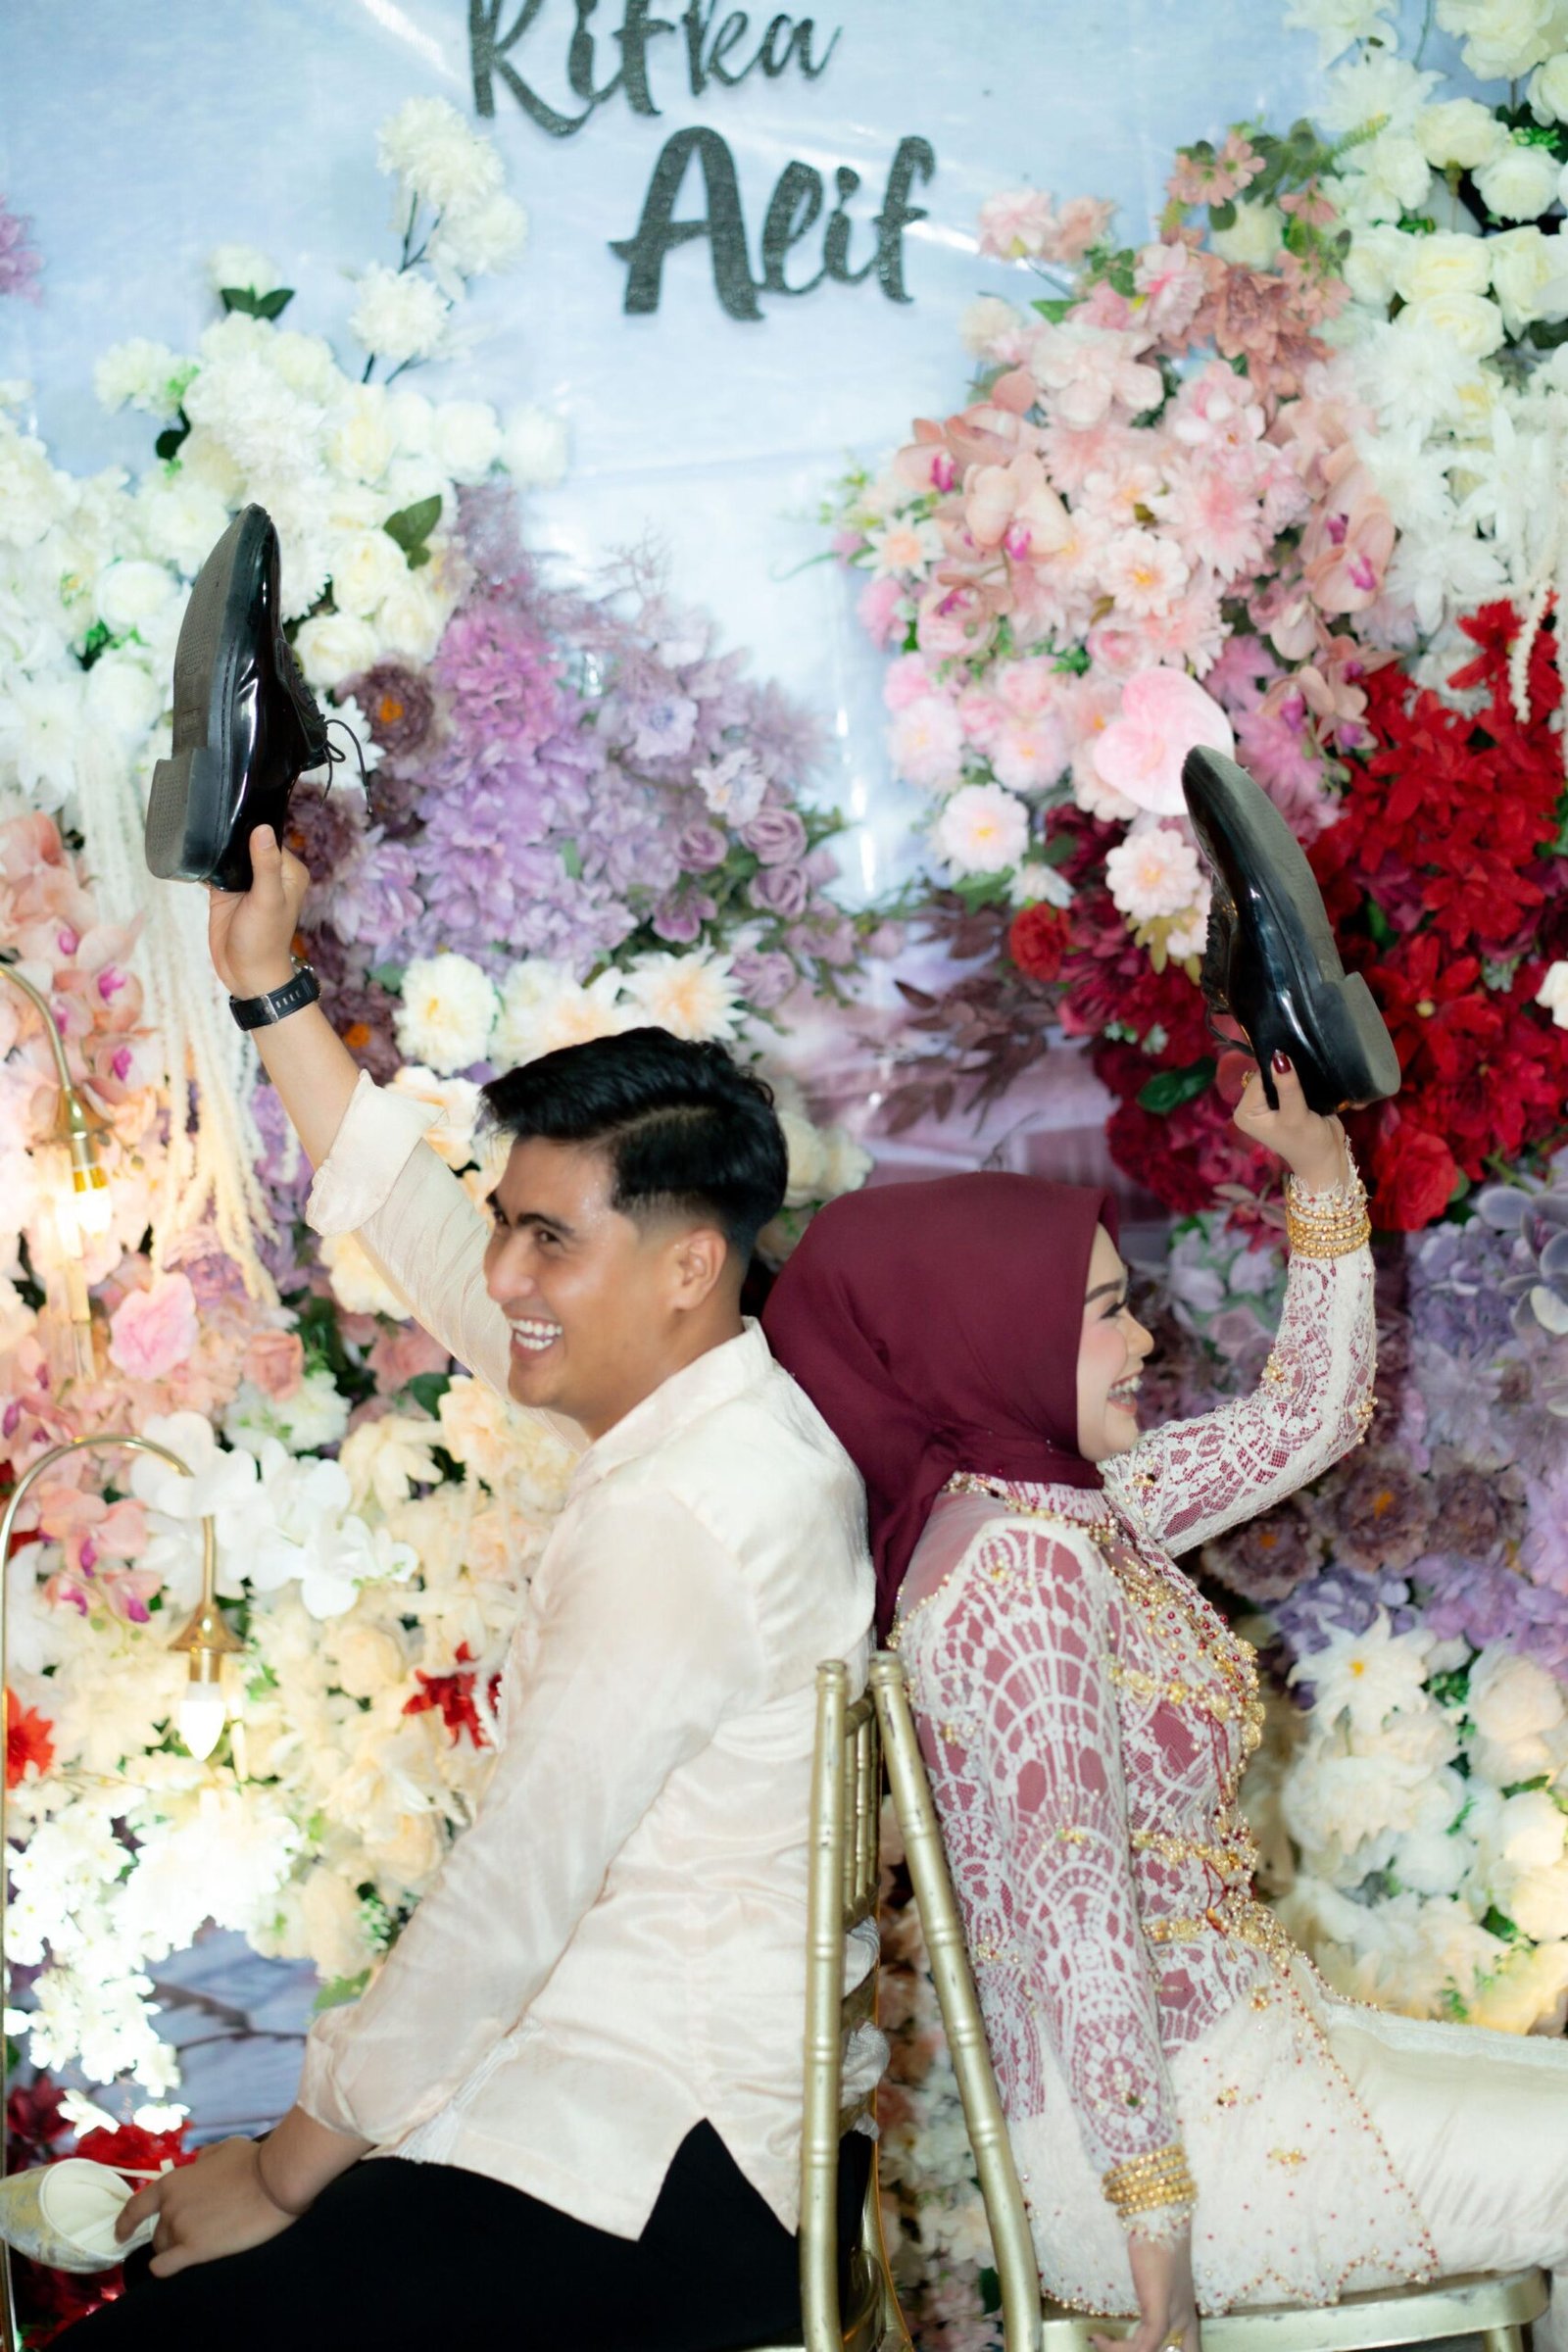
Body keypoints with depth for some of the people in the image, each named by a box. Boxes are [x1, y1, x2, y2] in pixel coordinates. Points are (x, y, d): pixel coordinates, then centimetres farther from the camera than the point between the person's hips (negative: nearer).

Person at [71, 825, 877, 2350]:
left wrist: (286, 2172, -12)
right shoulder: (714, 1405, 9)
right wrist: (268, 987, 23)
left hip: (668, 2170, -10)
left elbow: (513, 1890, -21)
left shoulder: (680, 1516, -20)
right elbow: (410, 1218, 22)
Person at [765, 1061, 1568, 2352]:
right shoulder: (1013, 1559, -19)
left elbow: (1307, 1416, 21)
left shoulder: (1069, 1506, 10)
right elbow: (1069, 1893, -24)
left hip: (1241, 2043, 10)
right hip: (1179, 2118, -10)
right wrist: (1152, 2207, -25)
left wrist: (1318, 1166, 14)